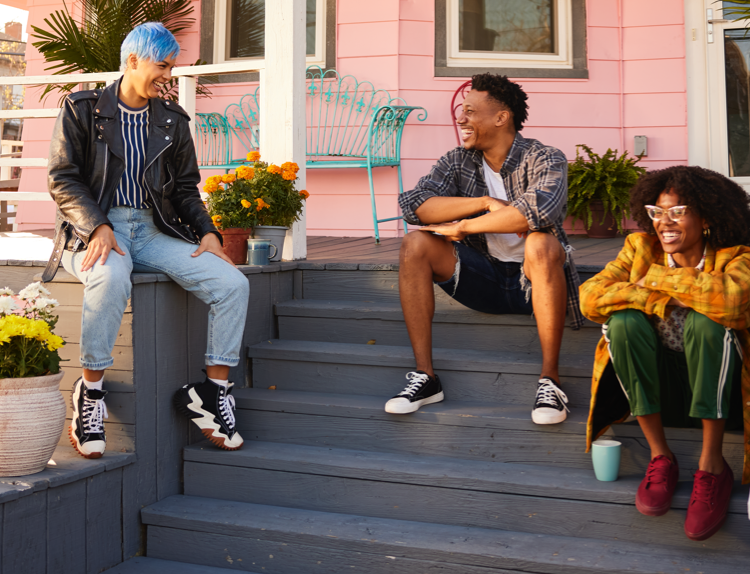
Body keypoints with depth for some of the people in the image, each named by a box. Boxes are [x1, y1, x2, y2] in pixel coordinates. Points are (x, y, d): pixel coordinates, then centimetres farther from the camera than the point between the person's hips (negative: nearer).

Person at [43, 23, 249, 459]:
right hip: (95, 229, -4)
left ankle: (212, 390, -6)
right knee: (112, 277, -41)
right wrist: (97, 226, -20)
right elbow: (62, 179, -2)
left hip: (154, 231, 4)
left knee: (233, 284, -18)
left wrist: (207, 232, 0)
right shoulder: (82, 109, 5)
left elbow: (186, 189, 19)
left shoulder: (173, 121, 16)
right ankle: (91, 392, -24)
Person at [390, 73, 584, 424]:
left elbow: (540, 210, -33)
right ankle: (424, 376, -16)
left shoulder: (544, 160, -11)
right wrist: (486, 202, -23)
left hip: (532, 279, -4)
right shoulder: (458, 162, 3)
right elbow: (412, 204, -13)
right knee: (415, 244, -16)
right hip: (483, 278, 4)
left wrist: (462, 226, -26)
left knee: (541, 244, -36)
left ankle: (550, 379, -27)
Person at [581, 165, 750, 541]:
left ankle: (712, 465, -23)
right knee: (625, 320, -25)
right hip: (658, 383, 3)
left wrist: (657, 278, -24)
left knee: (704, 321, -31)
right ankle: (660, 458, -16)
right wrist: (664, 301, -25)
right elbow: (590, 297, -17)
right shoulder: (640, 248, -3)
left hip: (720, 384, -3)